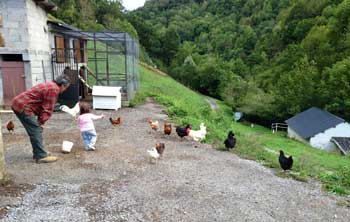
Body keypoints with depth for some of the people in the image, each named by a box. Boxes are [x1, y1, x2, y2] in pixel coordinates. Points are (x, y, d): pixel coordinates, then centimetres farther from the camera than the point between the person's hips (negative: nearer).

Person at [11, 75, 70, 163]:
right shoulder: (53, 89, -15)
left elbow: (42, 106, 18)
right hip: (23, 107, -11)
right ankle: (41, 156, -6)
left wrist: (40, 121, 12)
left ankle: (38, 153, 25)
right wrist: (42, 122, -10)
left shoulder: (50, 86, 17)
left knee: (36, 130, 16)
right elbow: (47, 108, -16)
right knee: (36, 131, -8)